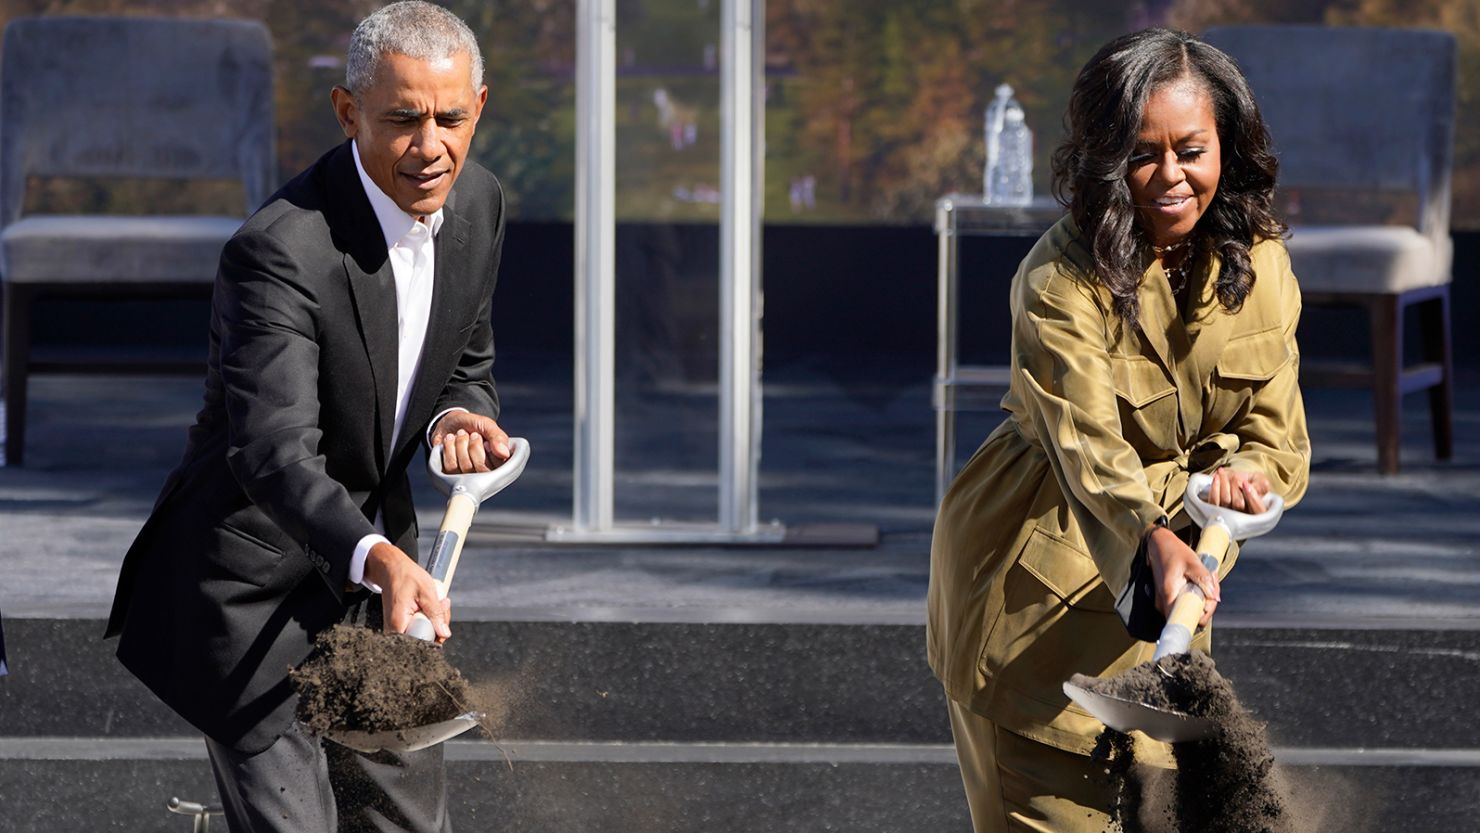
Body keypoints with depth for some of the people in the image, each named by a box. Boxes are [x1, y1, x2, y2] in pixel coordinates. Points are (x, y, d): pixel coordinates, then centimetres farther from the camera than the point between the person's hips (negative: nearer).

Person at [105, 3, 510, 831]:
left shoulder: (479, 202, -3)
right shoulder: (281, 251, -28)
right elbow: (274, 453, -38)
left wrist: (461, 417, -13)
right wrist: (380, 559, -55)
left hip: (382, 556, 8)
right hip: (255, 592, -8)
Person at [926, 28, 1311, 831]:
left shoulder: (1257, 264, -3)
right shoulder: (1062, 279, -21)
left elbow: (1278, 435, -1)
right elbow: (1087, 440, -33)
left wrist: (1247, 470, -27)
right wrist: (1154, 540, -52)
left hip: (1164, 570, 5)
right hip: (1041, 572, -5)